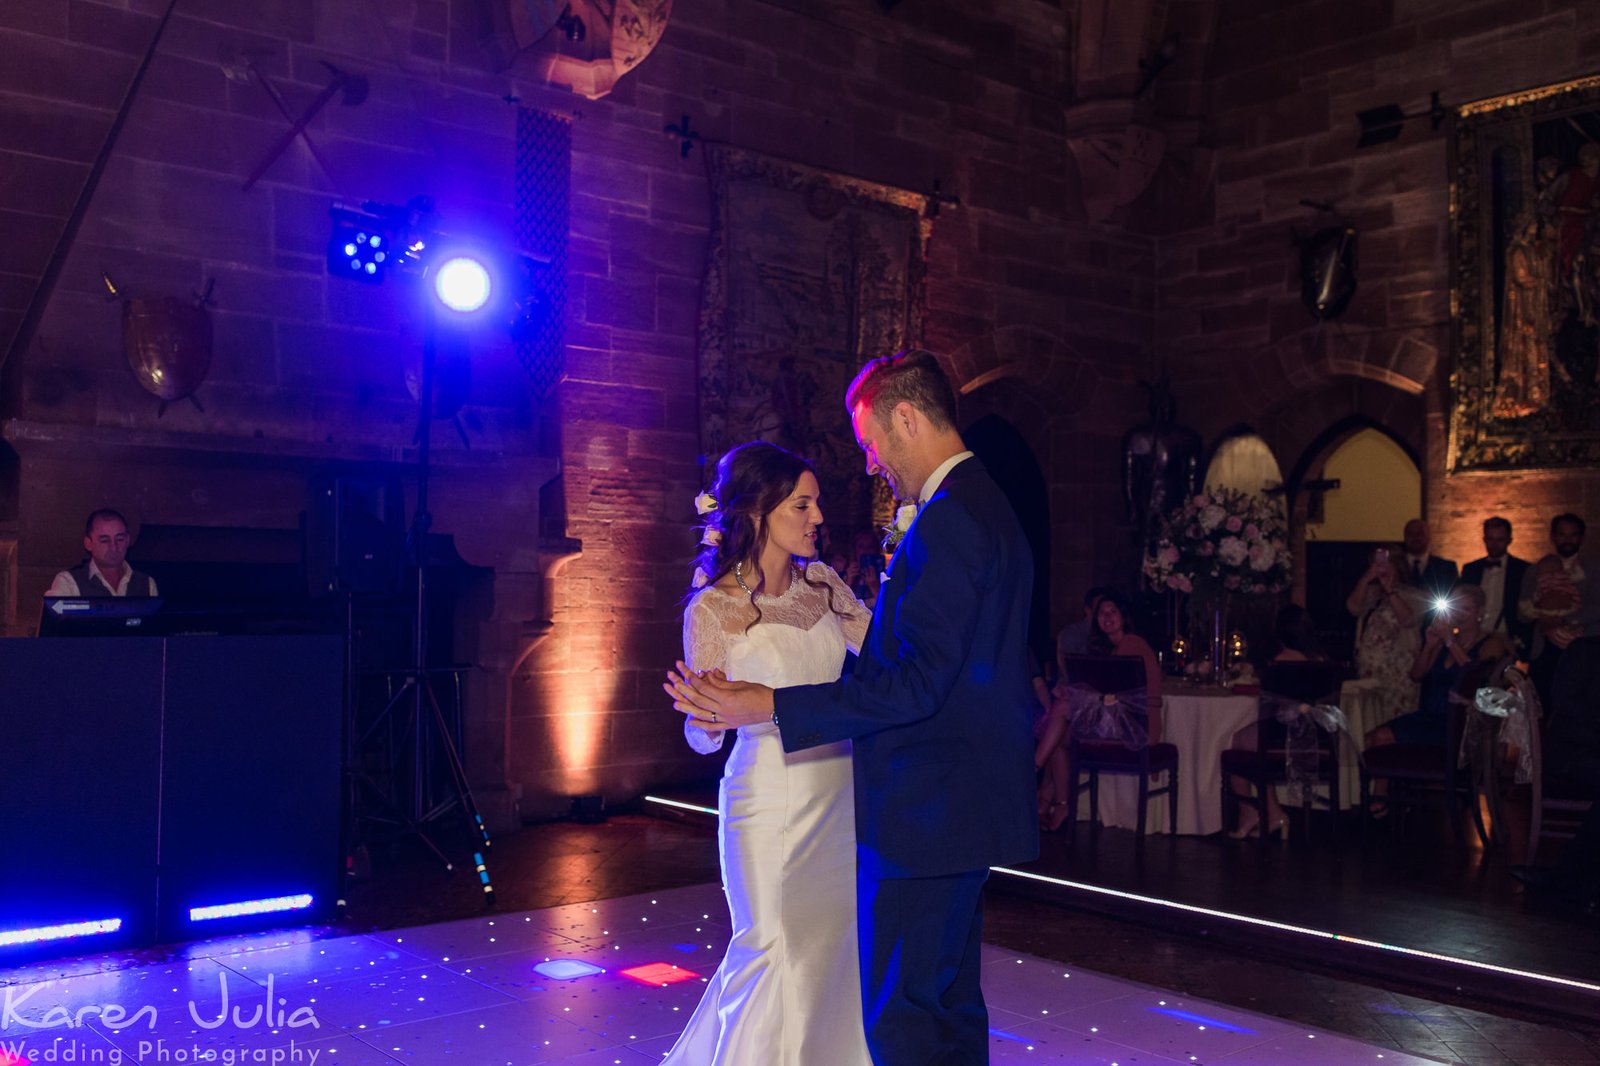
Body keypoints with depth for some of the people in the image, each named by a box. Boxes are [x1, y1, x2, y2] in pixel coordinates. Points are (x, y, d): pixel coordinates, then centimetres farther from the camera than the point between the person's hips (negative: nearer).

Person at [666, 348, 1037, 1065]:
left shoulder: (948, 522, -19)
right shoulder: (983, 508, 14)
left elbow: (918, 683, -24)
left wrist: (770, 707, -24)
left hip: (924, 816, -11)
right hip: (966, 810, 11)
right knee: (952, 1006, 19)